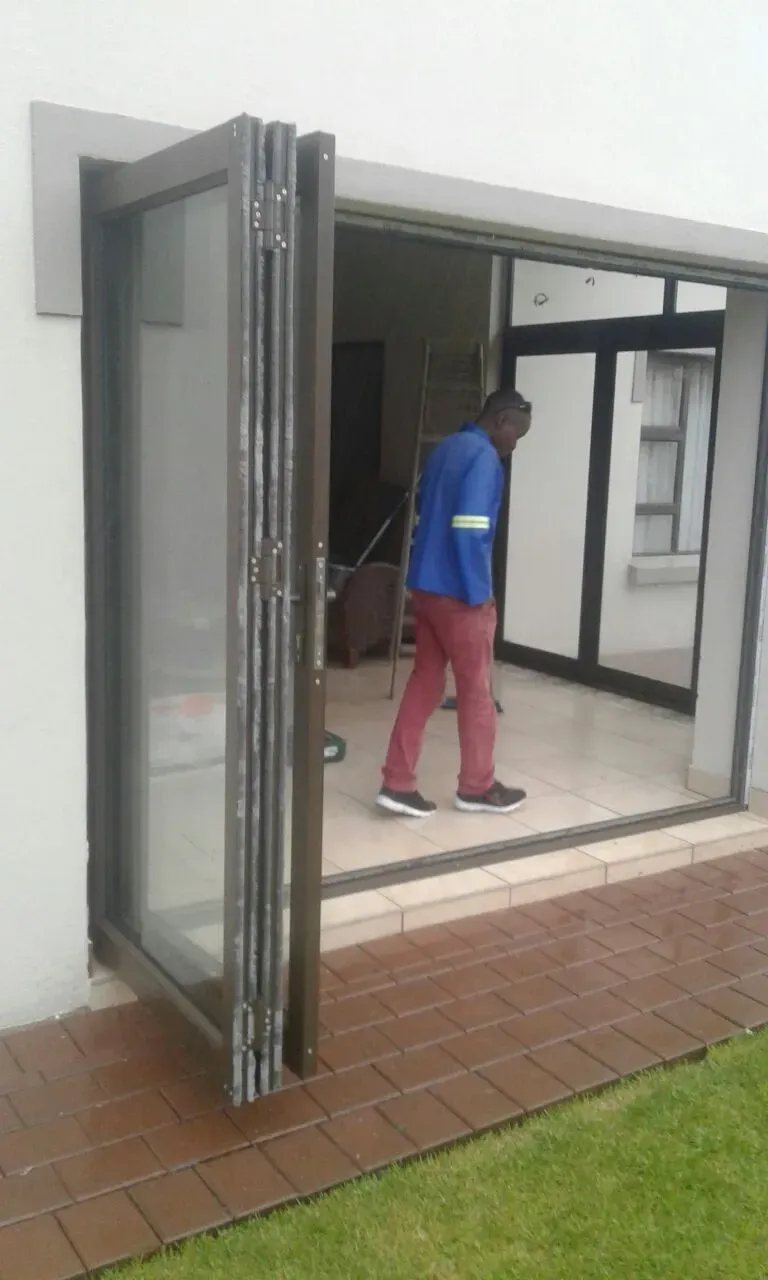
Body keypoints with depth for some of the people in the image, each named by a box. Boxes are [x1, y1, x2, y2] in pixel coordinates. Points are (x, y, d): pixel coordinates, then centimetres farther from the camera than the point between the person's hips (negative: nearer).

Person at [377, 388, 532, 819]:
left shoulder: (446, 448, 14)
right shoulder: (484, 458, -15)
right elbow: (468, 532, -23)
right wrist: (480, 593, -15)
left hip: (425, 585, 9)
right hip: (458, 593, -9)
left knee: (424, 683, 11)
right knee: (476, 690, 5)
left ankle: (398, 783, 11)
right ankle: (477, 787, 18)